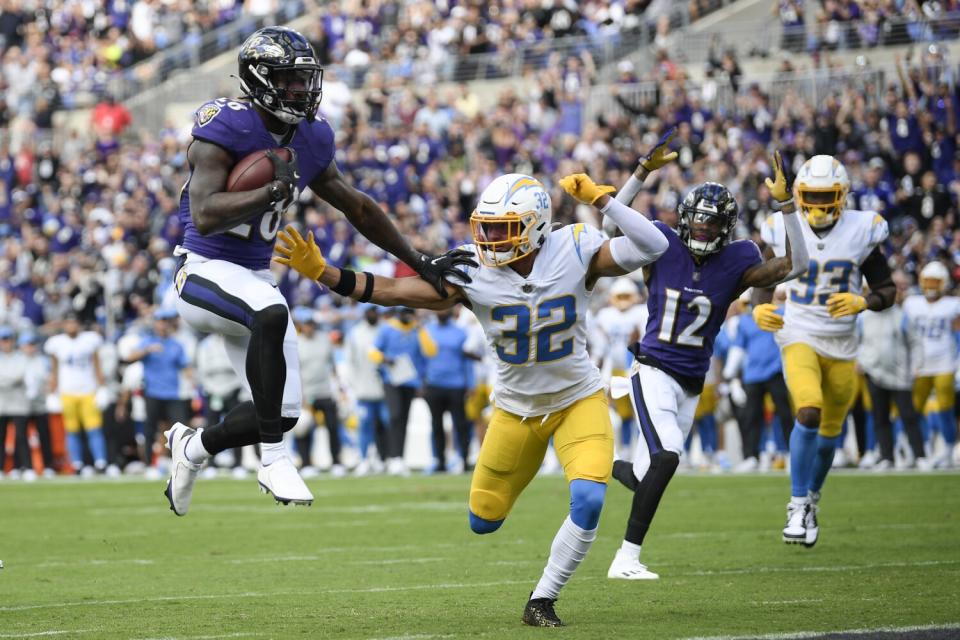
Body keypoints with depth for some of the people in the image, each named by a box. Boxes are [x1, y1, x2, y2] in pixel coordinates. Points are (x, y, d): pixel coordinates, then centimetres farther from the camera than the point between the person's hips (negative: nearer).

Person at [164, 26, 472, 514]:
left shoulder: (310, 139, 4)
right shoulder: (224, 129, -17)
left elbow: (357, 208, 17)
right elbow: (205, 215, -29)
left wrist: (420, 263, 17)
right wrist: (275, 190, -31)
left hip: (254, 277, 8)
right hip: (203, 271, -7)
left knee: (283, 413, 2)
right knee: (272, 313, -39)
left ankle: (192, 447, 32)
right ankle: (273, 461, -30)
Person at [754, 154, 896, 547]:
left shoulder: (861, 231, -7)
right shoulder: (783, 231, -6)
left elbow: (887, 290, 0)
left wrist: (862, 302, -22)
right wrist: (760, 309, -13)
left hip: (841, 345, 2)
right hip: (799, 337, -2)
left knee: (830, 431, 13)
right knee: (809, 412, -25)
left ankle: (811, 498, 40)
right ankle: (798, 505, -13)